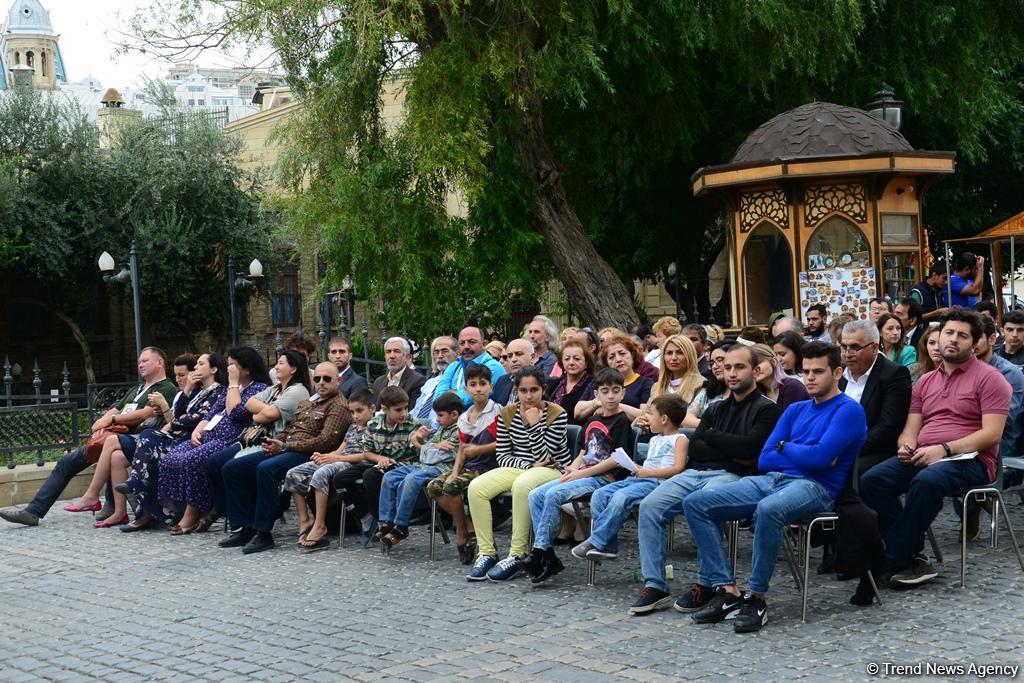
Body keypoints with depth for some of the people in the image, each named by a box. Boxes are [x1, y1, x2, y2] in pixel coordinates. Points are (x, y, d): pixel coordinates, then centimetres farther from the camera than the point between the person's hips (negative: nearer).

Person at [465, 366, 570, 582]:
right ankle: (486, 553, -17)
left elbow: (544, 458, -13)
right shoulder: (507, 414, 3)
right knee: (476, 488, -23)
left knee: (522, 485, -39)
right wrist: (528, 465, -13)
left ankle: (517, 556, -31)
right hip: (517, 467, 5)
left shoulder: (556, 414, -9)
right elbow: (502, 455, 3)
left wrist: (534, 425, -22)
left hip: (552, 469, -5)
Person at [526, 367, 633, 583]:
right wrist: (572, 468, 3)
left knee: (553, 495, -27)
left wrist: (581, 473, -13)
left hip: (605, 478, -8)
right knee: (535, 495, -9)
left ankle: (540, 551, -20)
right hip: (583, 476, 8)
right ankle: (548, 556, -13)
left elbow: (616, 459, -12)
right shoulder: (593, 420, 19)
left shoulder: (621, 421, -4)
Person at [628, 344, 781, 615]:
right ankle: (655, 586, -16)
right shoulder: (717, 409, 25)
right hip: (694, 472, 6)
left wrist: (710, 436, 3)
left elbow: (748, 448, -11)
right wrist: (731, 452, -4)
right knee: (649, 506, -18)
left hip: (731, 476, -6)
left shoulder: (766, 410, 6)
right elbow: (693, 449, 13)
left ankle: (706, 585, -21)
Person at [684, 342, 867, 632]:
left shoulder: (848, 410, 1)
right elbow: (764, 460, 12)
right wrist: (804, 455, -3)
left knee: (768, 509, -41)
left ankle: (756, 597, -25)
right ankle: (727, 589, -14)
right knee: (695, 503, -8)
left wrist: (785, 447, 4)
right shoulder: (795, 410, 22)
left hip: (815, 486, -8)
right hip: (771, 480, 8)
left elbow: (820, 458, -14)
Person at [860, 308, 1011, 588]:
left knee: (927, 480, -39)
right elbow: (911, 428, 17)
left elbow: (991, 433, -8)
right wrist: (906, 447, -9)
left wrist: (944, 449, -18)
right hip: (921, 457, 6)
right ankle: (910, 557, -21)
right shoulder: (925, 381, 20)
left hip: (970, 460, -6)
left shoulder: (989, 378, 2)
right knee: (871, 480, -21)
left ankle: (890, 563, -29)